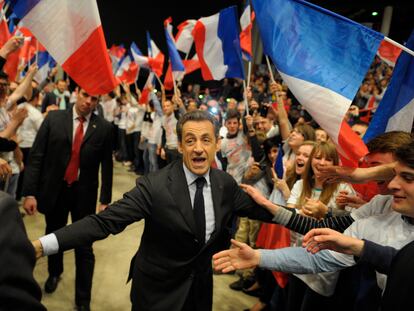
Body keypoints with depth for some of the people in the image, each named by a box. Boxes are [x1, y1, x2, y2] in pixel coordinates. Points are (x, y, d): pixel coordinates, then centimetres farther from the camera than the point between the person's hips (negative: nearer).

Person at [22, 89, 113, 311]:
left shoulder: (104, 128, -5)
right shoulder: (54, 118, -4)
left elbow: (106, 166, -2)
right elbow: (36, 157, -6)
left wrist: (105, 200, -3)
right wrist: (29, 192, -11)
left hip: (84, 194, -1)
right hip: (54, 191, 2)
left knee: (84, 248, 5)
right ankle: (54, 272, 53)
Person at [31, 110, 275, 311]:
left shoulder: (226, 183, -8)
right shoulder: (154, 185, -24)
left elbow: (256, 209, 6)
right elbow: (105, 221, -28)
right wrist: (41, 245, -37)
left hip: (202, 287, 4)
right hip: (158, 290, -4)